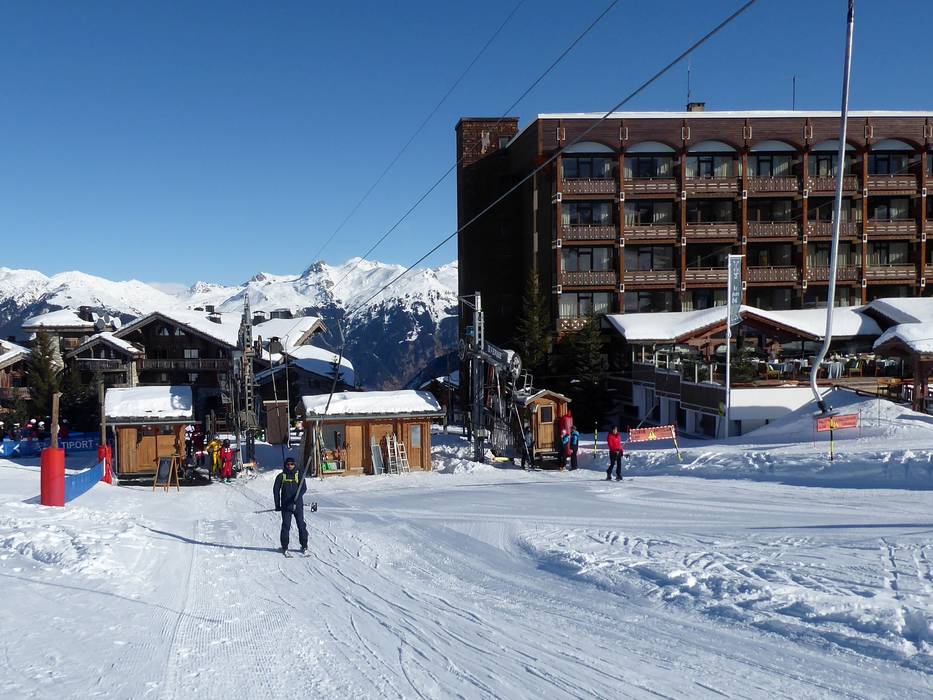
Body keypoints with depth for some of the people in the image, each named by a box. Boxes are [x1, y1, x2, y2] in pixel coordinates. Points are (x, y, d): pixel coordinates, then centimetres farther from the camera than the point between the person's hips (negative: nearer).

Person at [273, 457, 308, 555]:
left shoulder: (299, 476, 5)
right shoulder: (281, 477, 7)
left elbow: (304, 488, -6)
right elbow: (276, 490, 9)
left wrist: (298, 496, -24)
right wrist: (277, 505, 5)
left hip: (298, 505, 0)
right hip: (285, 505, 0)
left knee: (301, 525, 0)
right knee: (286, 526, -2)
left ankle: (304, 546, 9)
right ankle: (285, 547, 8)